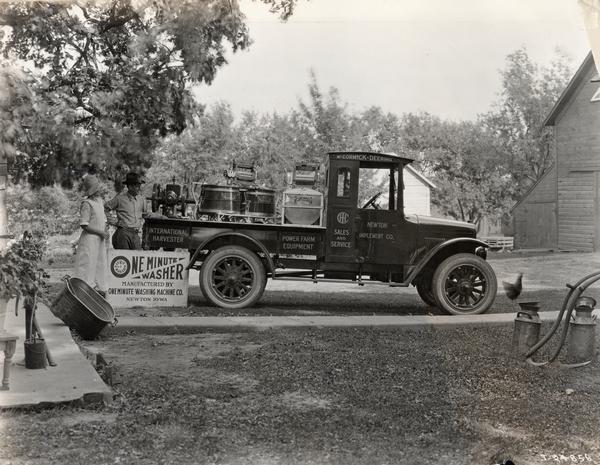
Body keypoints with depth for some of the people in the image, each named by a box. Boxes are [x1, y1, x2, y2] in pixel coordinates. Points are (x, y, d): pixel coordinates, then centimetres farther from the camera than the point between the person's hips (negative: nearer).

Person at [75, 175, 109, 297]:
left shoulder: (99, 200, 11)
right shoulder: (87, 204, -15)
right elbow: (84, 225, -18)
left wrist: (105, 231, 3)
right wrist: (100, 232, -16)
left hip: (100, 240, 8)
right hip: (89, 239, -8)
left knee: (100, 264, 14)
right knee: (88, 264, -6)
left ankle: (99, 289, 24)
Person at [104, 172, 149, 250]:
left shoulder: (141, 199, 12)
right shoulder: (120, 198, -1)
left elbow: (145, 214, 28)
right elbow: (104, 209, 6)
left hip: (136, 234, 4)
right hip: (123, 233, -4)